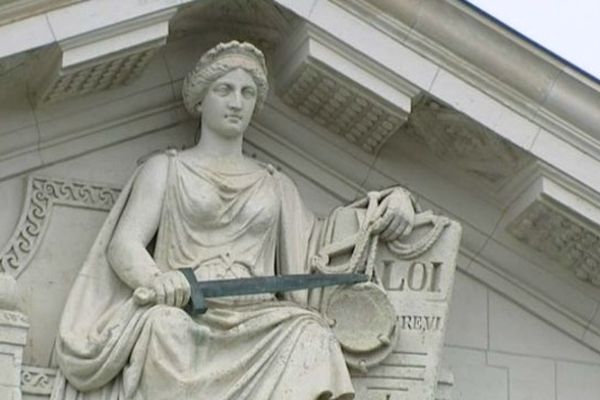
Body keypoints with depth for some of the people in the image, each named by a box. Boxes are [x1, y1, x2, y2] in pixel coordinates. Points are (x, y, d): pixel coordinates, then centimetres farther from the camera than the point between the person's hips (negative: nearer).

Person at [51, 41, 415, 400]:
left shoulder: (277, 186, 28)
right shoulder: (166, 169, 18)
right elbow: (123, 245, 6)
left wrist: (389, 202, 6)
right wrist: (156, 279, -19)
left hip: (257, 320, 2)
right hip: (182, 313, -2)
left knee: (310, 337, -32)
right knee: (165, 327, -39)